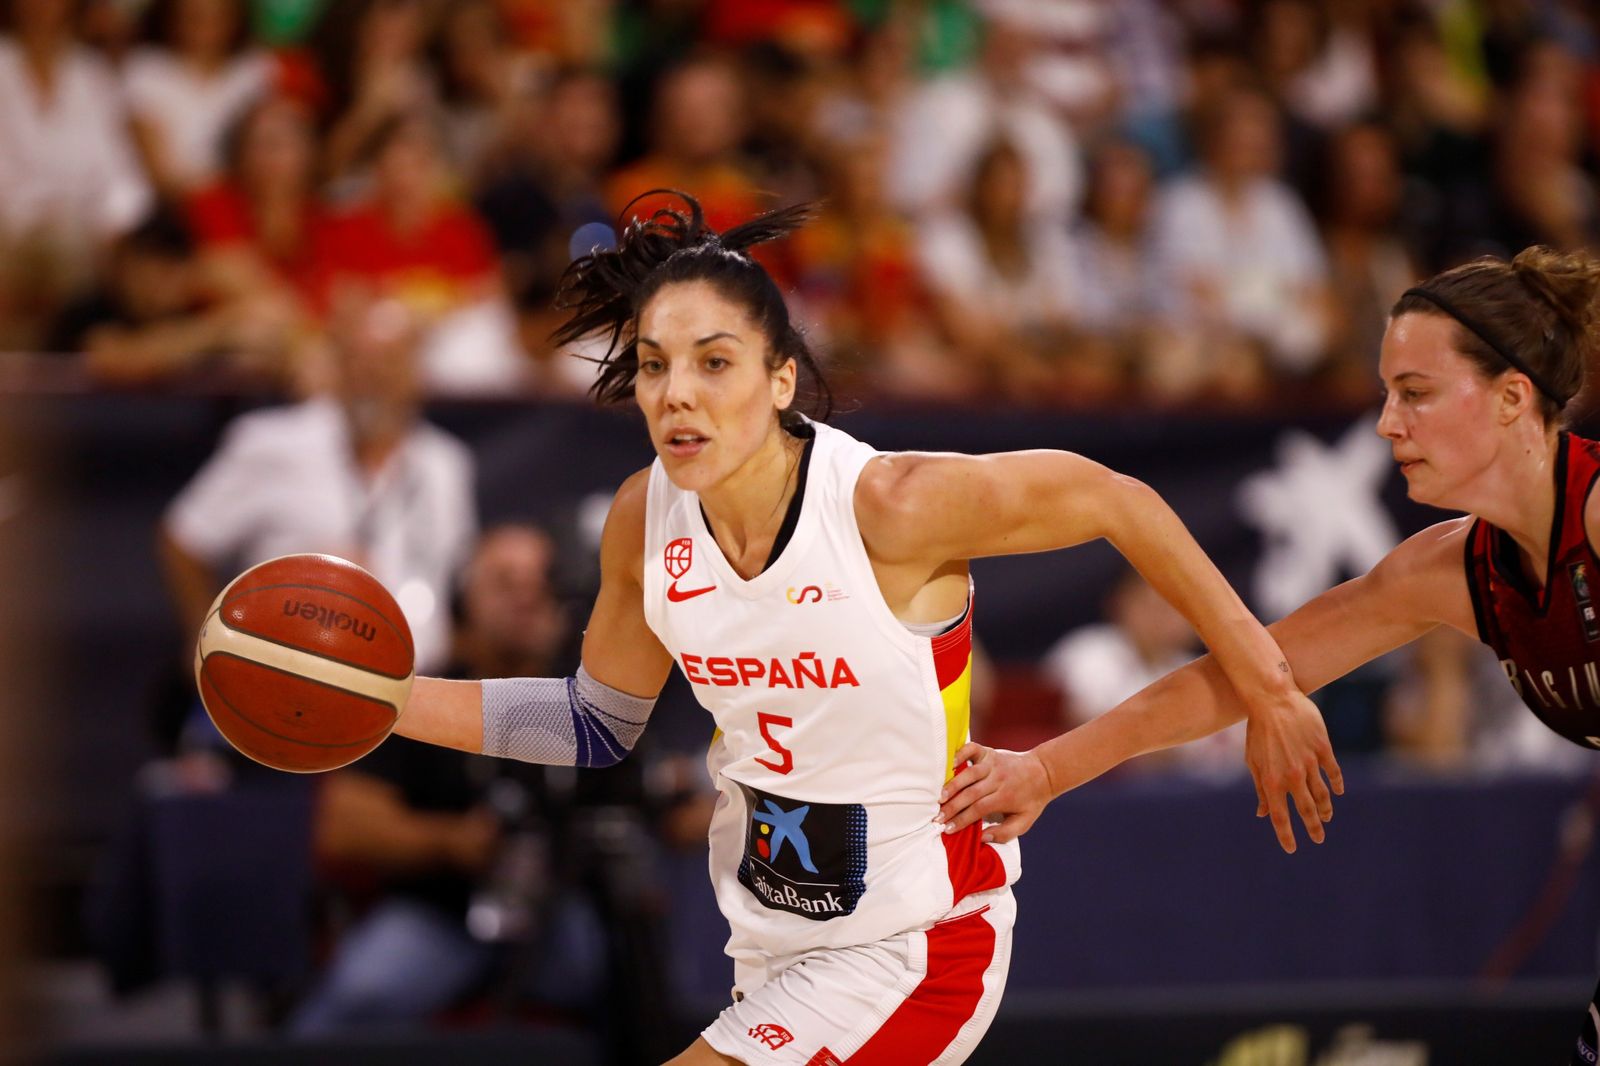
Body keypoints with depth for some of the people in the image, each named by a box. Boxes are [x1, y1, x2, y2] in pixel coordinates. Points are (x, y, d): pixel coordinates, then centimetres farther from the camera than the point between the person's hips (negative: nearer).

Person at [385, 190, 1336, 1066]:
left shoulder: (889, 506, -26)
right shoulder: (644, 520, -8)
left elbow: (1115, 502, -15)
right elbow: (600, 723, 8)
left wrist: (1269, 693, -10)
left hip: (912, 946, -7)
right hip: (772, 944, 7)